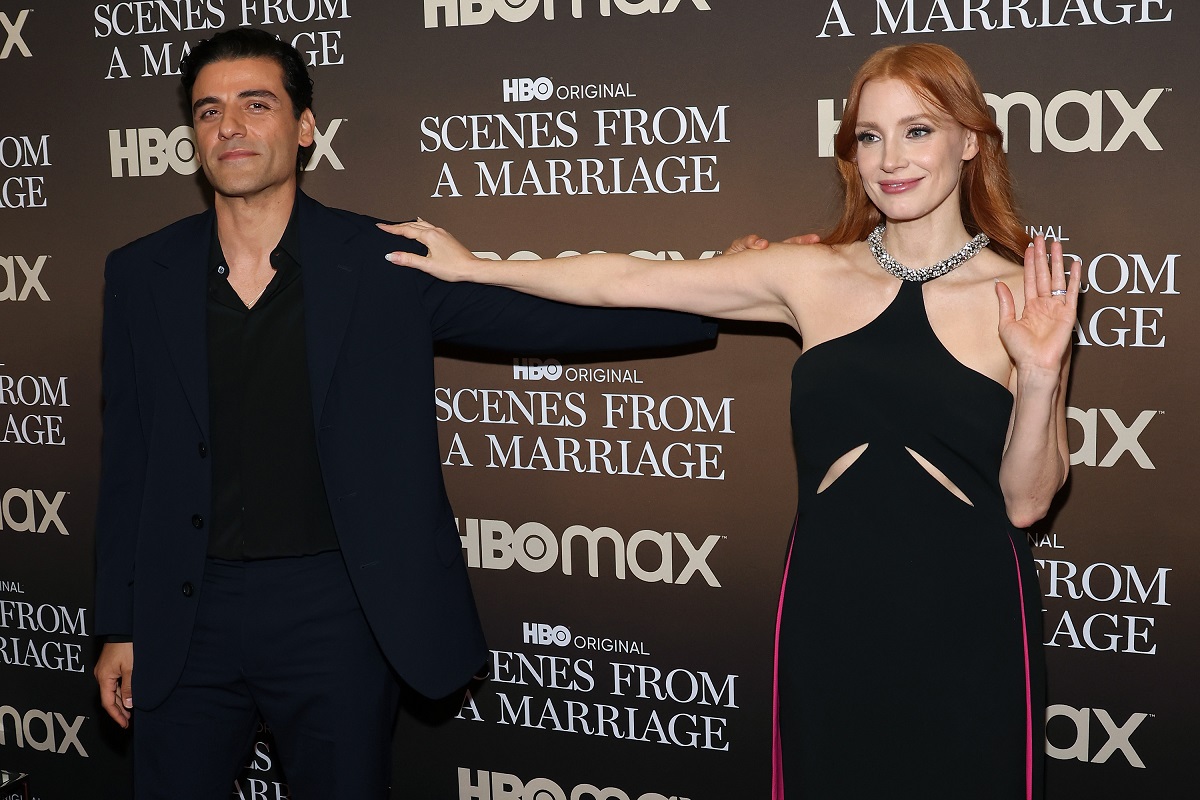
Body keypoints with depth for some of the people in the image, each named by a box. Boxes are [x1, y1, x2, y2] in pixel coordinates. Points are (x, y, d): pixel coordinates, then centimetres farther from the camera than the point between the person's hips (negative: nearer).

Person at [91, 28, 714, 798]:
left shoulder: (382, 264, -3)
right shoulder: (141, 275, 3)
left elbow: (543, 316, -4)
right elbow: (128, 461, 7)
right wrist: (119, 625, 7)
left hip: (335, 614, -2)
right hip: (186, 614, 2)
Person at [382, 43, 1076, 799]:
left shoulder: (1027, 297, -3)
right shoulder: (811, 276, 1)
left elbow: (1025, 502, -3)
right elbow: (627, 281, 5)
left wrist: (1040, 375, -19)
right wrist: (472, 266, 9)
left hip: (966, 636, -1)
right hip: (830, 625, 2)